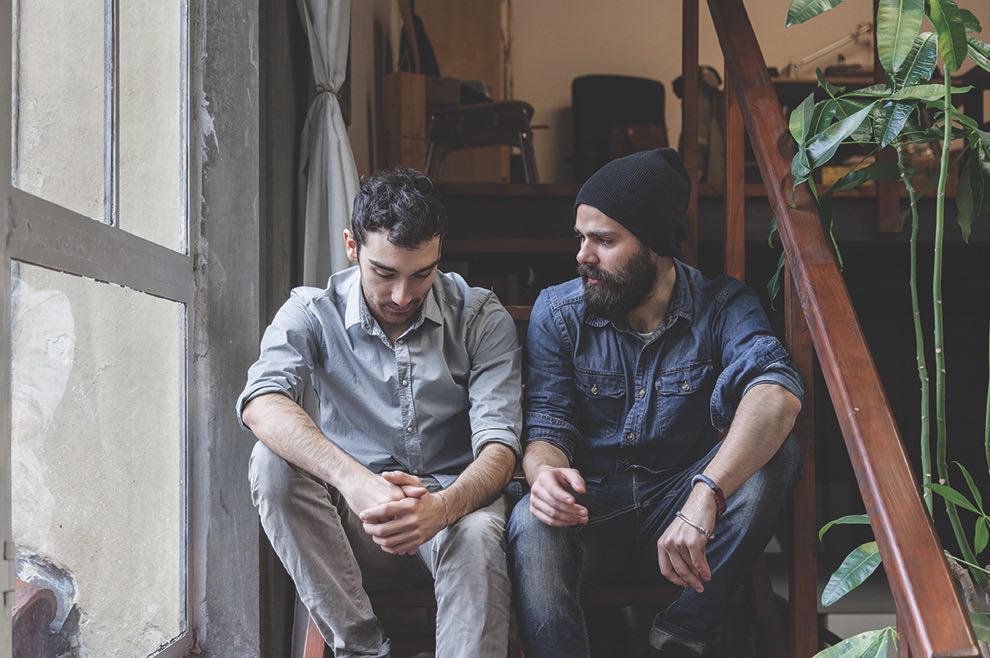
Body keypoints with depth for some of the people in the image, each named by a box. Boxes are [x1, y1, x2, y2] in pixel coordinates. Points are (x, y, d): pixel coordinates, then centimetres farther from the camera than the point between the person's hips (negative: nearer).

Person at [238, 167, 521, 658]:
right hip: (351, 520, 2)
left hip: (450, 507, -1)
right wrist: (355, 481, -42)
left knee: (477, 534, -35)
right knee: (274, 462, -26)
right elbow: (261, 404, -24)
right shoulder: (312, 313, -3)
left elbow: (498, 443, -12)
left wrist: (443, 506, -36)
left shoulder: (481, 318, -3)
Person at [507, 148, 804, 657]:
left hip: (680, 521, 1)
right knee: (530, 525, -35)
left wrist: (706, 494, -44)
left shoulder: (722, 306, -7)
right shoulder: (557, 312, -1)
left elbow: (778, 394, -27)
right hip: (591, 515, -1)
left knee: (775, 454, -27)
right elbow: (548, 424, -5)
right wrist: (543, 473, -32)